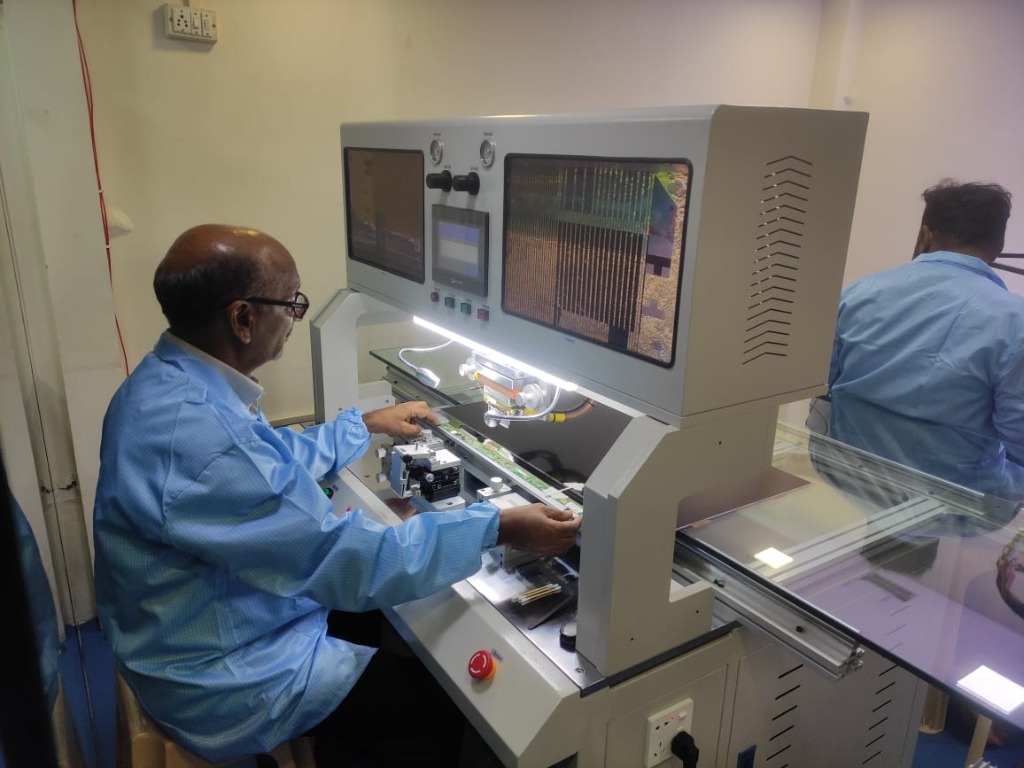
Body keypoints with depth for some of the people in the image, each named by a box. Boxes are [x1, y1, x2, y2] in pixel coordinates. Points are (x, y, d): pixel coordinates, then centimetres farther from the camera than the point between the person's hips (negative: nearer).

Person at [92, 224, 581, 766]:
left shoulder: (166, 380, -3)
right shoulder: (202, 438, -36)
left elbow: (273, 466, 13)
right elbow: (352, 562, -31)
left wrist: (366, 424, 18)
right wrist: (499, 528, -24)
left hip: (204, 632, 9)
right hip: (228, 685, -9)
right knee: (445, 694, 3)